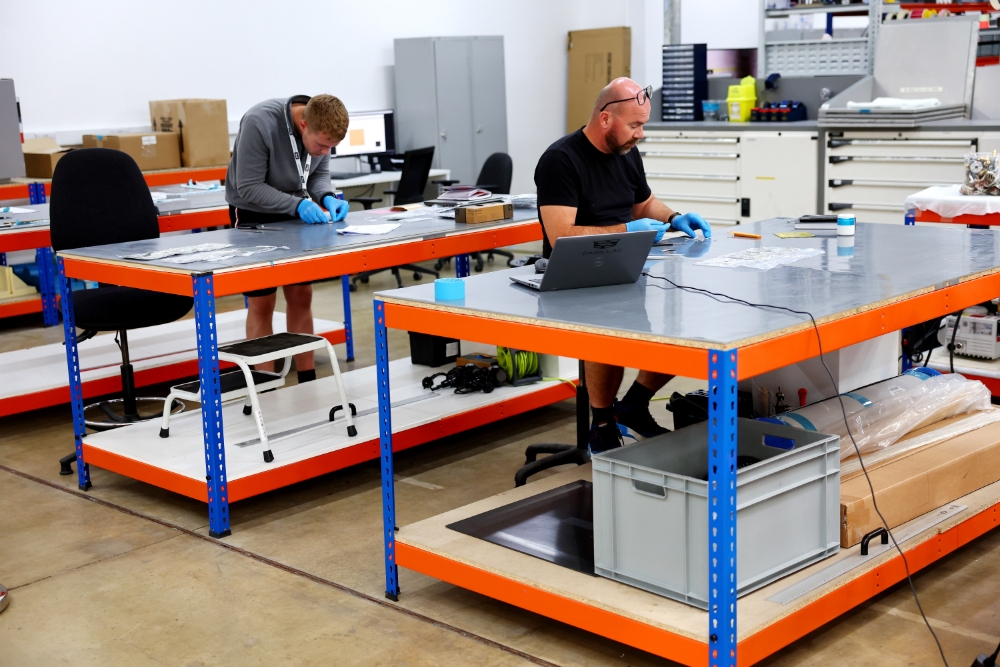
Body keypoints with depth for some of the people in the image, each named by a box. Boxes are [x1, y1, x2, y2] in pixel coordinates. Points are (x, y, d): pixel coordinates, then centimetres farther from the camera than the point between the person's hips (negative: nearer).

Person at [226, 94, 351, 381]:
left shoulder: (320, 130, -16)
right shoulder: (259, 123, -33)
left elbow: (319, 173, 0)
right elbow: (249, 188, -28)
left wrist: (327, 198, -21)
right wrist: (297, 205, -36)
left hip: (294, 210, 5)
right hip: (254, 212, -5)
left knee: (301, 295, 7)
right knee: (262, 301, -4)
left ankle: (308, 383, 17)